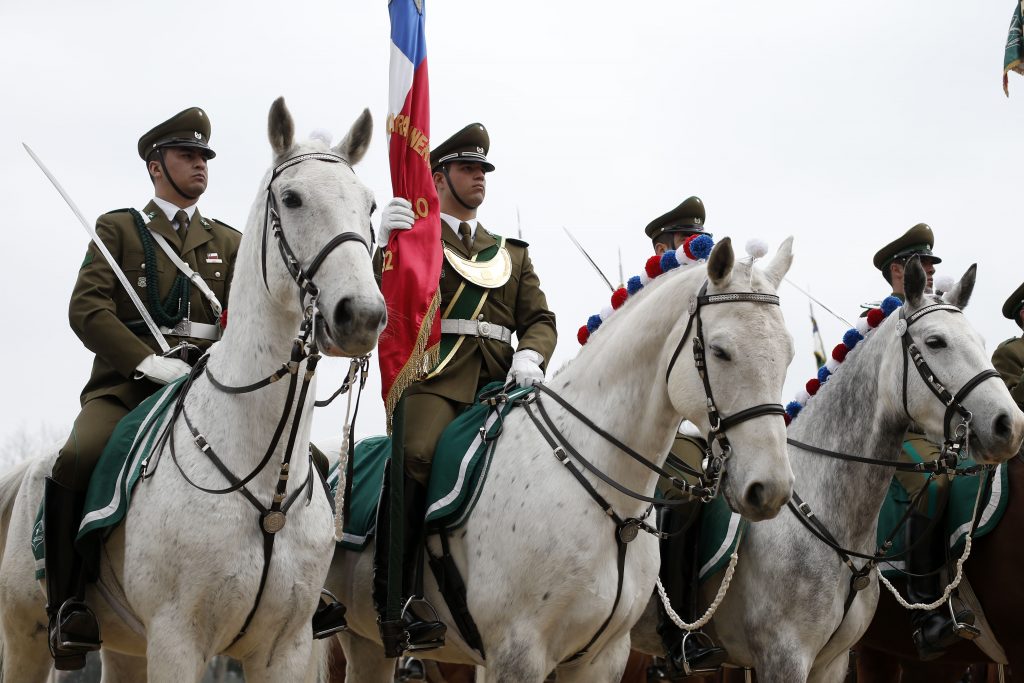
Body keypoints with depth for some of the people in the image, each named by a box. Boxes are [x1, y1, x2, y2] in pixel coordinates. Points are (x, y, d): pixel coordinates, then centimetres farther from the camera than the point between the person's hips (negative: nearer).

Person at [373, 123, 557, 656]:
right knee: (413, 459, -34)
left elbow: (539, 318, 20)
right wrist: (388, 248, -15)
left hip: (497, 383, 4)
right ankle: (395, 606, -32)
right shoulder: (411, 236, 18)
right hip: (432, 381, -4)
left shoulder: (511, 253, 31)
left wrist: (529, 355, -3)